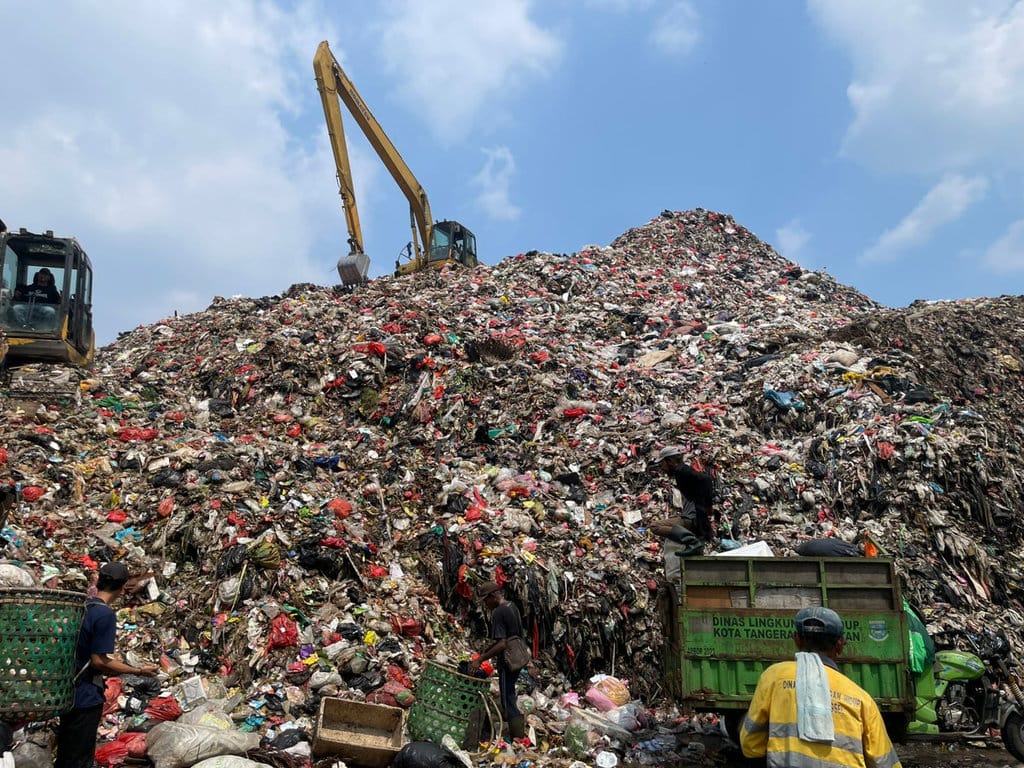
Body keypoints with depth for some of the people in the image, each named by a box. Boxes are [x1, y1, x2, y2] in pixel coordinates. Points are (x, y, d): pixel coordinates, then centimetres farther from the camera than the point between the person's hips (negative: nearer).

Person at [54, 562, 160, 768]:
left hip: (67, 692, 8)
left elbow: (81, 653, 14)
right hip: (85, 697, -8)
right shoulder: (105, 614, -21)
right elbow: (99, 661, -21)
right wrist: (139, 671, -13)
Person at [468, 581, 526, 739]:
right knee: (509, 692, 24)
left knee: (508, 700, -2)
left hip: (507, 661, -9)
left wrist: (480, 659, -23)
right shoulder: (512, 606, 6)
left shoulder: (498, 613, -21)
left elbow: (502, 644, -28)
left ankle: (519, 740, 1)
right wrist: (486, 651, 17)